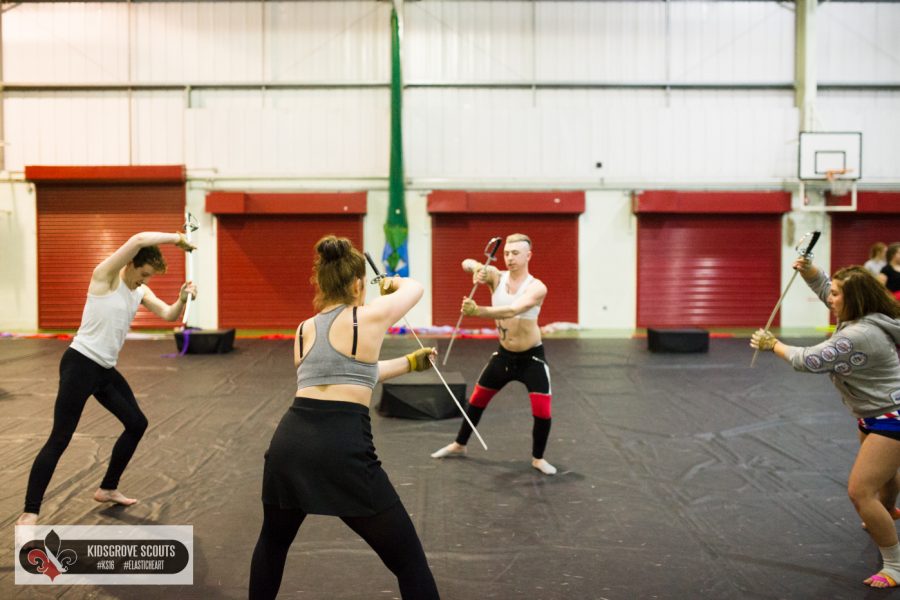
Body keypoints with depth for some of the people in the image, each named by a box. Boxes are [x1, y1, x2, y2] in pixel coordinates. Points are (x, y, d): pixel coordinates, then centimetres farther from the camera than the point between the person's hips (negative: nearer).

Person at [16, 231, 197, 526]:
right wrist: (177, 238, -20)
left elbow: (168, 315, -2)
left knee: (137, 423, 15)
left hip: (106, 369, 8)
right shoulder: (105, 275, -13)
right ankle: (30, 512, 1)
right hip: (80, 364, -8)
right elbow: (139, 240, -28)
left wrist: (182, 299, -21)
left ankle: (107, 489, 29)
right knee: (59, 439, -7)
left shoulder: (142, 292, 9)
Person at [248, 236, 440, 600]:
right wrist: (392, 283, 43)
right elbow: (415, 288, 20)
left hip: (288, 442, 6)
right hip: (344, 449, -5)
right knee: (410, 563, 9)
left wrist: (410, 362, 40)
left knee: (273, 540, 35)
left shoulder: (303, 331, 18)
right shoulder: (369, 317, 1)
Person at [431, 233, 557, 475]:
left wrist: (478, 311, -52)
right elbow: (467, 263, -25)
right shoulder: (496, 276, -9)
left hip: (531, 357, -4)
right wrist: (476, 267, -50)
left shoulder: (537, 287, -20)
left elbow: (513, 310, -38)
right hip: (503, 354, 4)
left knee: (542, 410, -9)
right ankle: (459, 445, 36)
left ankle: (538, 458, 16)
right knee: (477, 399, 14)